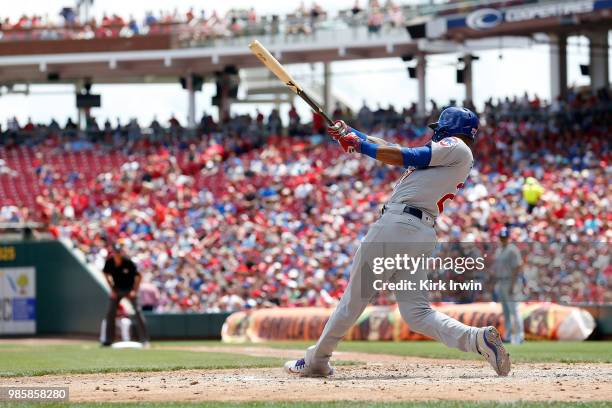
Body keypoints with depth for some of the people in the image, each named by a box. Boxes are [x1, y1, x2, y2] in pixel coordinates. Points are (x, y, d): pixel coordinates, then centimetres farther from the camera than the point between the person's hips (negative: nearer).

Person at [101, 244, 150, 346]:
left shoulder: (128, 262, -24)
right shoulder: (109, 262, -15)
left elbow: (138, 276, -12)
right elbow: (106, 274, 6)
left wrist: (134, 291, -16)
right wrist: (112, 289, 1)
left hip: (130, 289, -4)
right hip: (117, 289, 4)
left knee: (137, 311, -13)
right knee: (110, 313, 1)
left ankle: (144, 339, -11)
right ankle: (109, 340, 11)